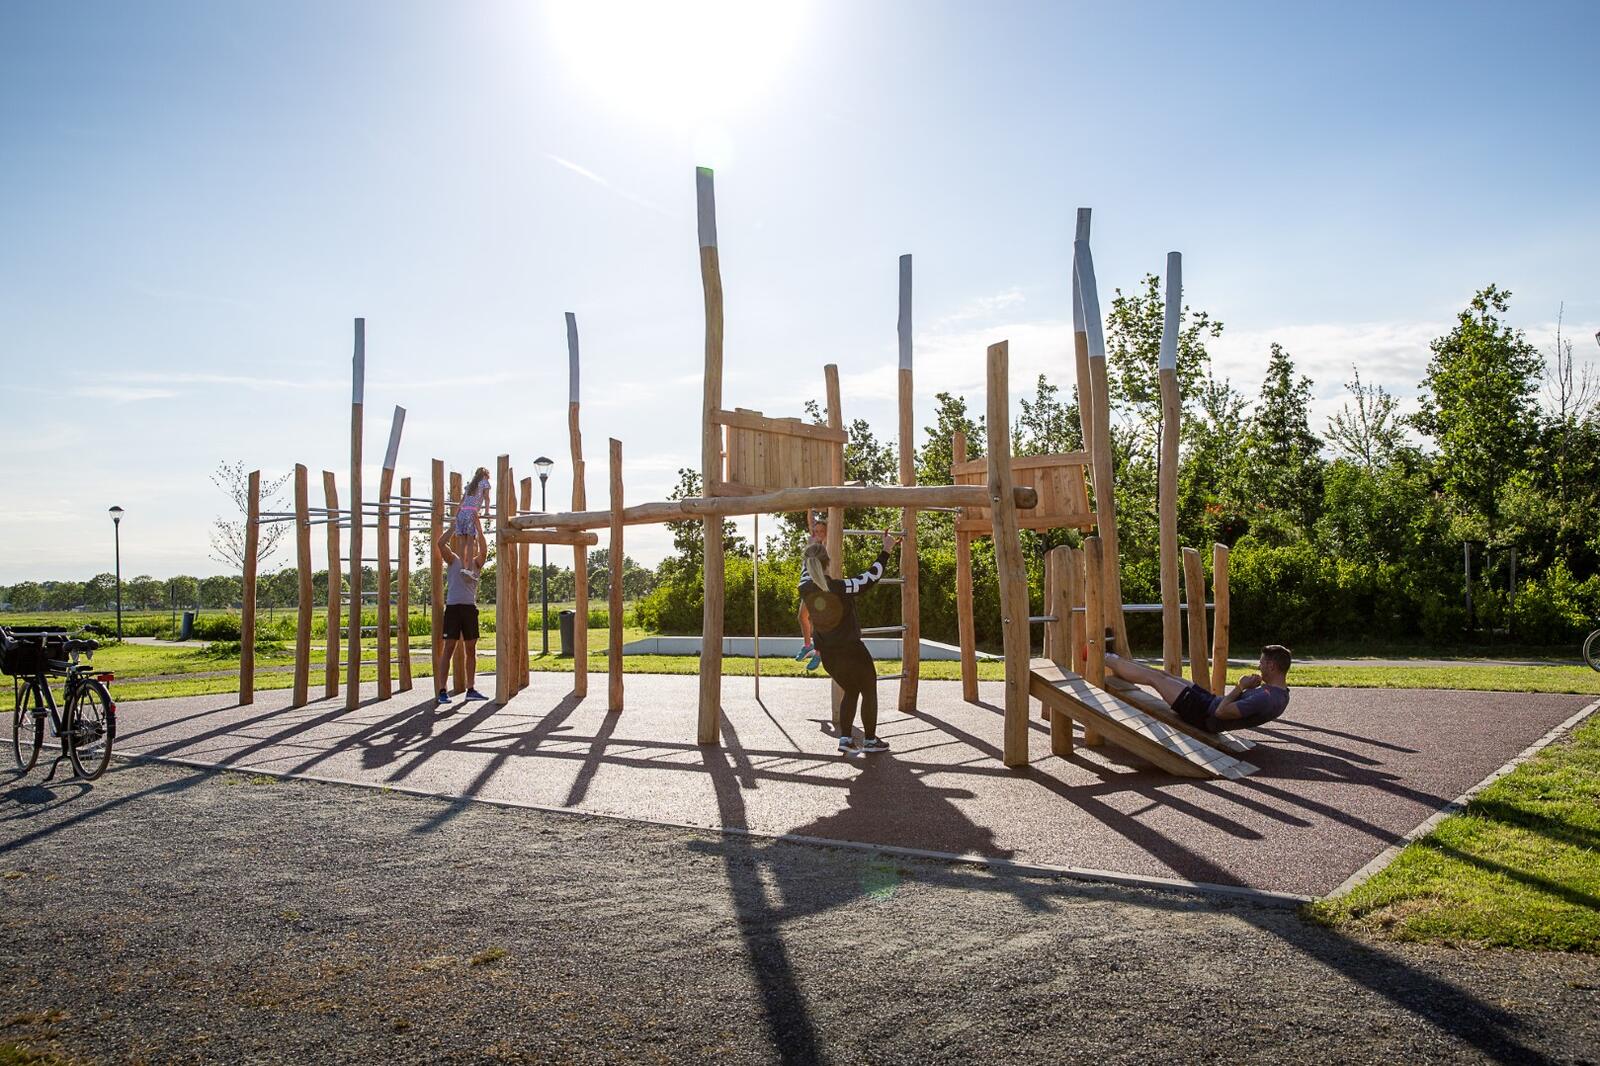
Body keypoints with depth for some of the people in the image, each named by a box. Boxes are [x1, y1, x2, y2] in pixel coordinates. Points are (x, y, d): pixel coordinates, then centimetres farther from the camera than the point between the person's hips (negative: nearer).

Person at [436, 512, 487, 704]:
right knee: (448, 648, -4)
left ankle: (470, 689, 15)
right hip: (453, 607, -4)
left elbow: (484, 550, -10)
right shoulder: (453, 560, 5)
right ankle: (443, 690, -3)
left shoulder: (476, 563, 10)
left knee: (471, 649, 7)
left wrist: (478, 525, -13)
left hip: (470, 607, 4)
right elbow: (441, 543, -12)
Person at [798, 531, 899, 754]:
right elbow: (871, 577, -9)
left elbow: (806, 573, 15)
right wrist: (886, 550, 0)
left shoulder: (805, 589, -9)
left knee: (850, 691, 22)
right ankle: (870, 740, 21)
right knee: (869, 692, 15)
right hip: (852, 651, -5)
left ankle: (845, 738, 13)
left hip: (828, 656, 5)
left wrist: (814, 555, 30)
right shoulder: (842, 587, -20)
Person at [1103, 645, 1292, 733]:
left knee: (1154, 677, 2)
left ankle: (1103, 658, 20)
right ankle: (1113, 661, 36)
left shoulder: (1266, 699, -31)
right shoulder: (1280, 692, -2)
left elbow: (1221, 712, -30)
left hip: (1204, 714, -9)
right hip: (1210, 701, 9)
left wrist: (1241, 687, -22)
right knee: (1163, 674, 17)